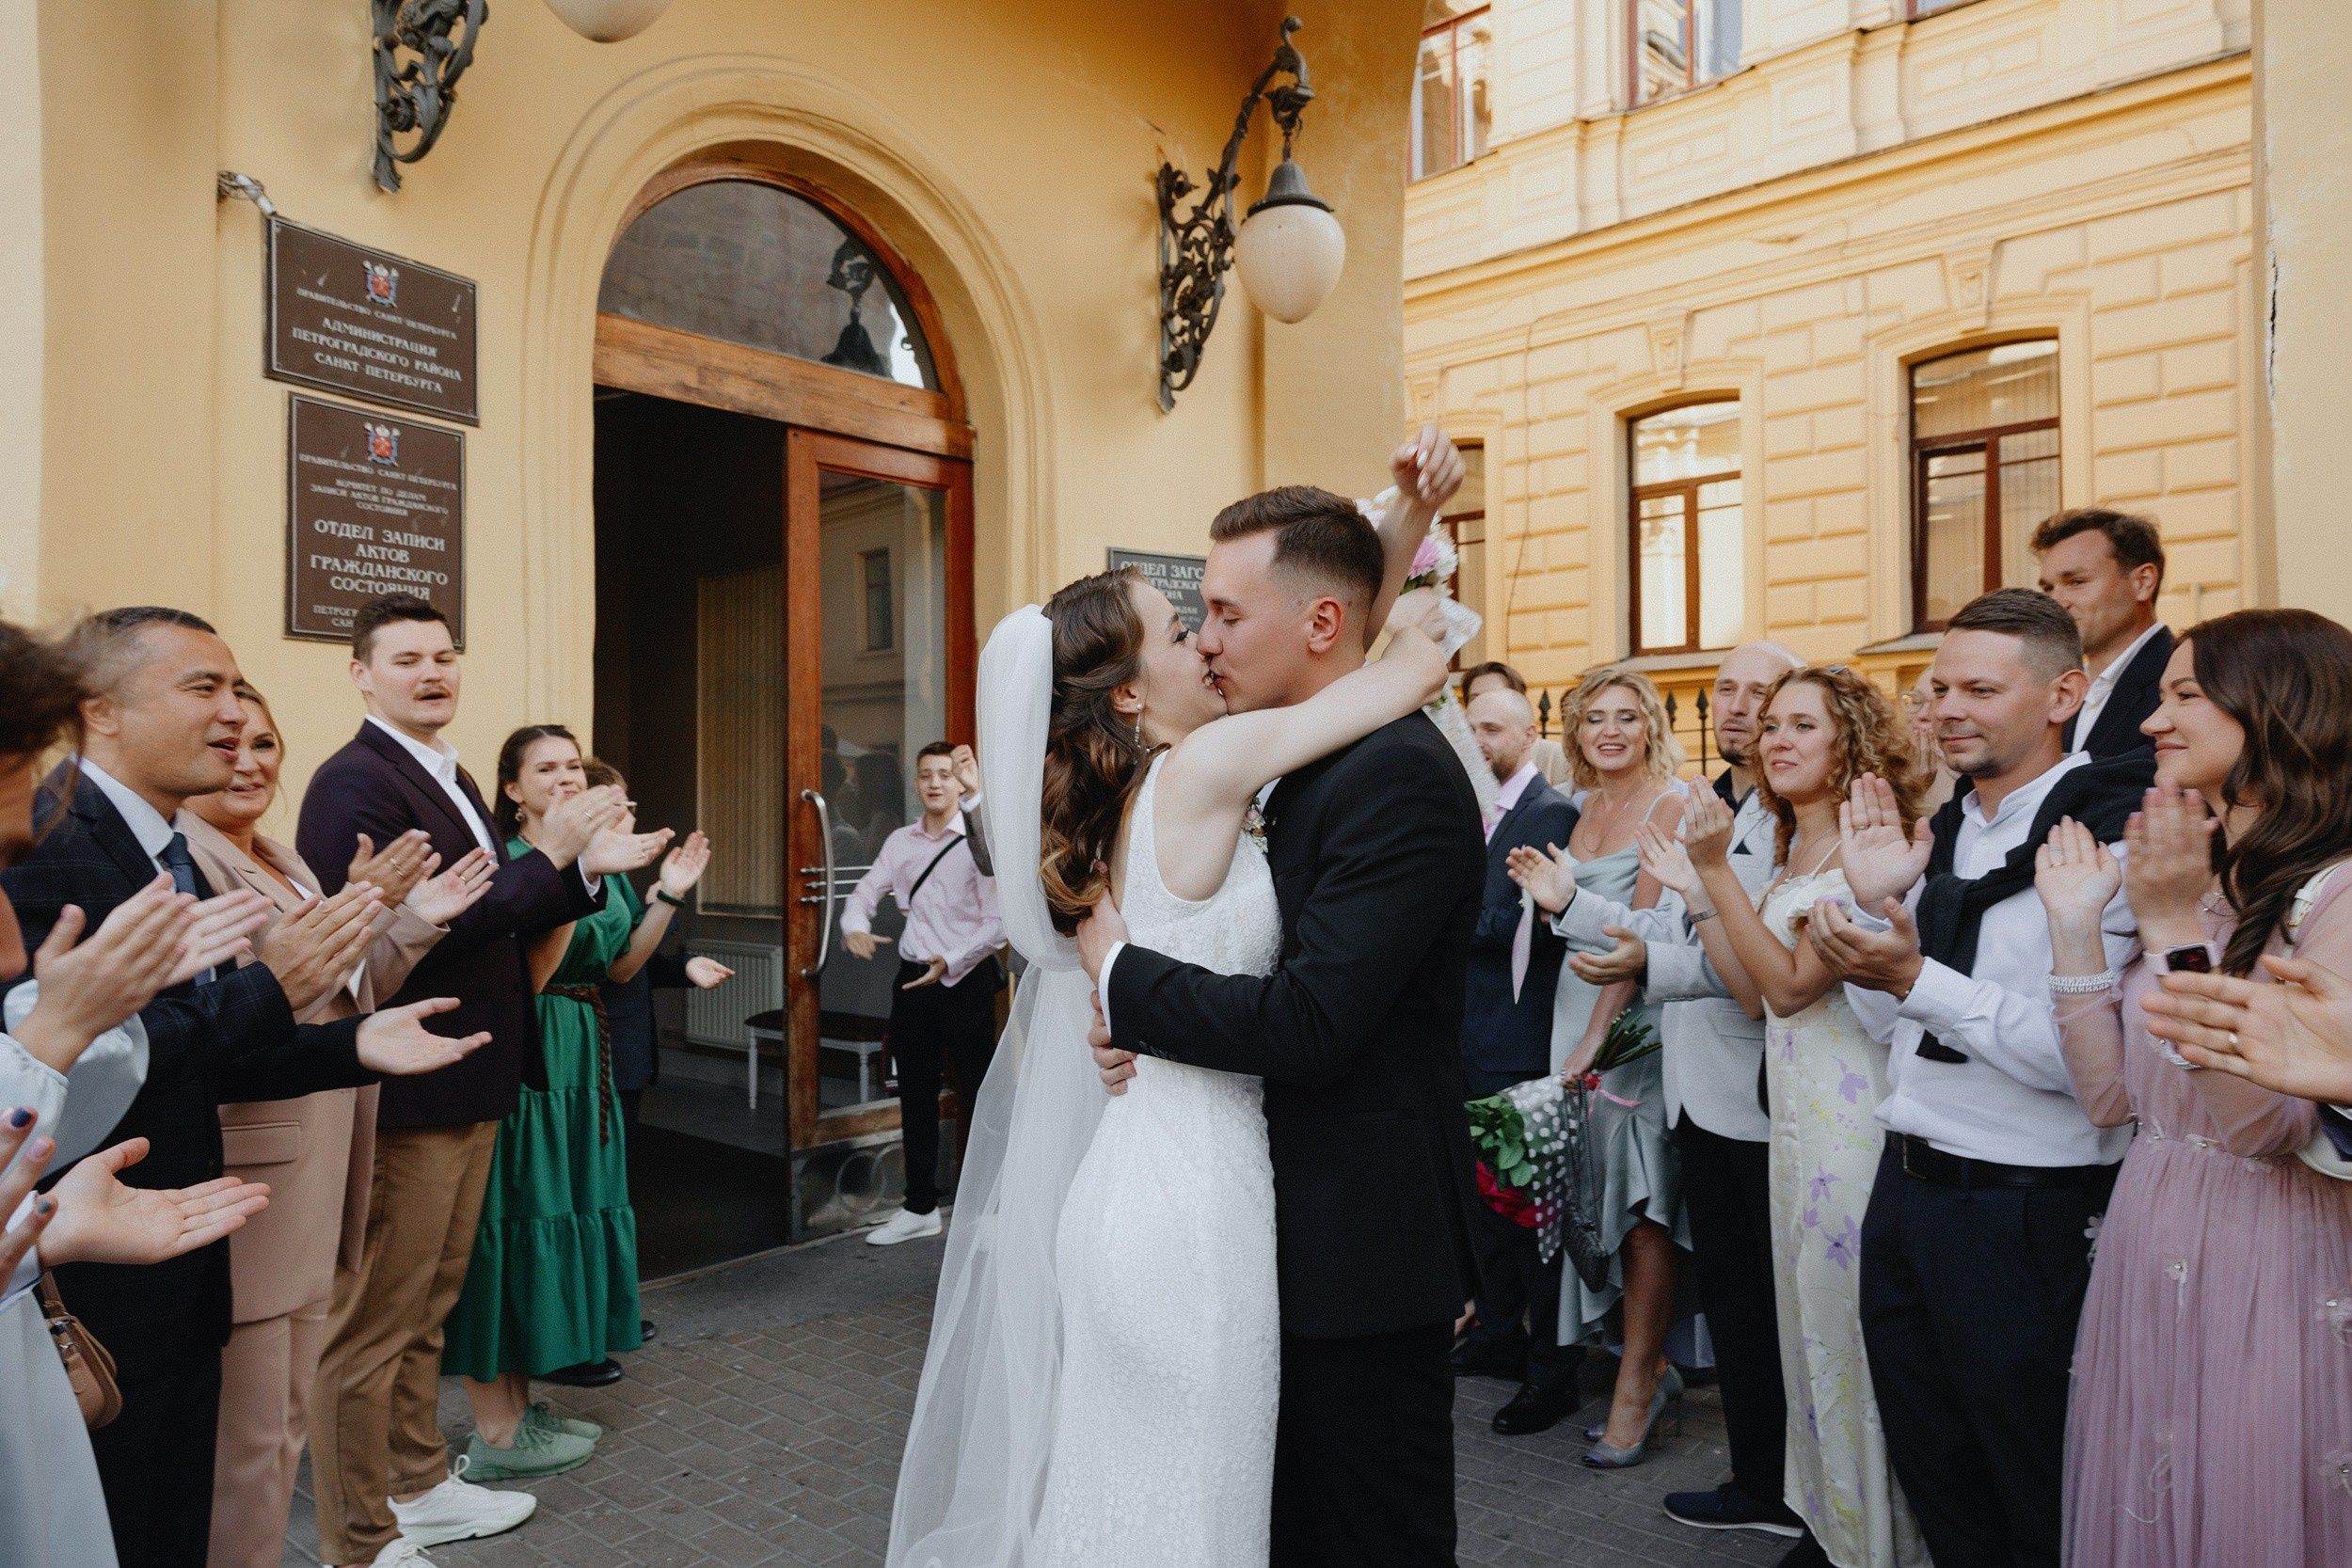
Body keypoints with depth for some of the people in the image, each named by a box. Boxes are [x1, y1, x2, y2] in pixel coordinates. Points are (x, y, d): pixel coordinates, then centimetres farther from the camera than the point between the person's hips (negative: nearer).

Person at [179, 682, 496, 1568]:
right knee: (248, 1435, 2)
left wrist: (415, 920, 5)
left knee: (287, 1420, 19)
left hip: (315, 1172, 9)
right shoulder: (183, 860, -14)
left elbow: (338, 1000, 17)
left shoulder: (282, 863, 14)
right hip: (249, 1181, -9)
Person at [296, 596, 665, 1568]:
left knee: (426, 1308, 22)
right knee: (372, 1324, 5)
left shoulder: (451, 778, 14)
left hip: (467, 1086, 10)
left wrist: (587, 870, 2)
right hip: (404, 1091, -10)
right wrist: (550, 858, -24)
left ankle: (418, 1487, 39)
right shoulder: (355, 782, -16)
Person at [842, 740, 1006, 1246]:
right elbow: (865, 892, 8)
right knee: (915, 1099, 15)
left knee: (980, 1098, 2)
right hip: (912, 979, 6)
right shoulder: (901, 841, 8)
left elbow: (997, 922, -14)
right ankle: (920, 1208, 29)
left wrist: (951, 964, -23)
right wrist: (855, 926, -14)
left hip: (966, 979, -6)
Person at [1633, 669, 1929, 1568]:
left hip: (1854, 1106, -8)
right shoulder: (1791, 851, 13)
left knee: (1850, 1316, 3)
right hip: (1796, 1103, 8)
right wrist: (1696, 893, 4)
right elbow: (1754, 990, 8)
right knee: (1810, 1315, 17)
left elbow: (1791, 984, -20)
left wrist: (1717, 869, -22)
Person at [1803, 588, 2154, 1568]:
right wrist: (1875, 901, -2)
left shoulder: (2112, 839, -15)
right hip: (1905, 1185, 7)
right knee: (1930, 1469, 22)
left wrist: (1918, 978, -25)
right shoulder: (1943, 833, 8)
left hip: (2023, 1211, -7)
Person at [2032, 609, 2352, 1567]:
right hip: (2145, 1259, 7)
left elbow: (2264, 1125, -24)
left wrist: (2175, 929, -25)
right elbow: (2110, 1096, 2)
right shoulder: (2190, 880, 7)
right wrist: (2075, 924, -4)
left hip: (2270, 1271, -7)